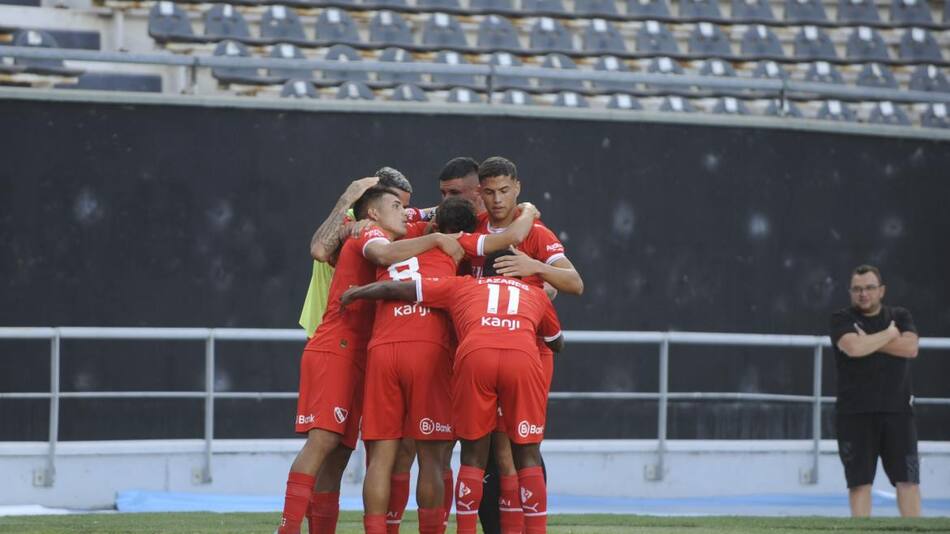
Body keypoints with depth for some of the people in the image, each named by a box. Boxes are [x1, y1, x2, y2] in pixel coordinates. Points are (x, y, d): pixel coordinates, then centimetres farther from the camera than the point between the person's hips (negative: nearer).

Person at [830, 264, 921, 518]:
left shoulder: (900, 316, 11)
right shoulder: (842, 319, 3)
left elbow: (910, 348, -8)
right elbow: (853, 347, -18)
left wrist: (870, 341, -10)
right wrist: (888, 334, -5)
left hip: (897, 410, 2)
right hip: (855, 413, -2)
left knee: (908, 480, -2)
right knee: (859, 482, 0)